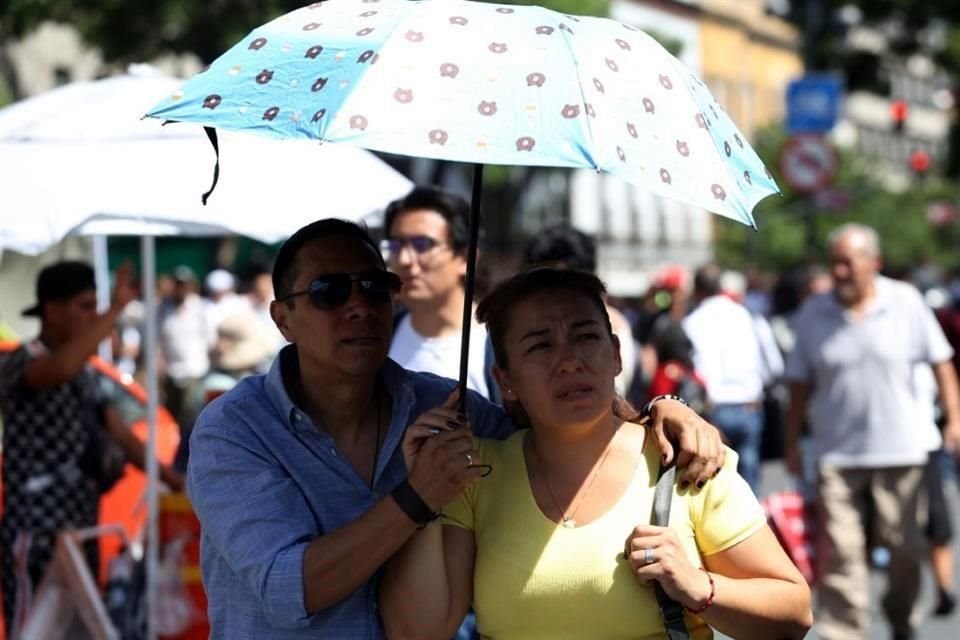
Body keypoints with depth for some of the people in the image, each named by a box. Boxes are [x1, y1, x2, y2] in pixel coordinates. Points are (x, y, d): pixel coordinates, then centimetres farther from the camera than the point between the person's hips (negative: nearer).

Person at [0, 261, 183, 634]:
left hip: (81, 530, 9)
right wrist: (116, 309, -33)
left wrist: (173, 481, 13)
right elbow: (61, 368, -37)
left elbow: (118, 435, 20)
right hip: (37, 536, -9)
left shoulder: (85, 373, 15)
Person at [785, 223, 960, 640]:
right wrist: (792, 444, 6)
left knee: (906, 547, 8)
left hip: (899, 450, 0)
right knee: (839, 552, -6)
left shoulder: (906, 303, -1)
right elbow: (800, 384, 7)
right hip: (836, 454, 0)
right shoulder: (813, 314, 2)